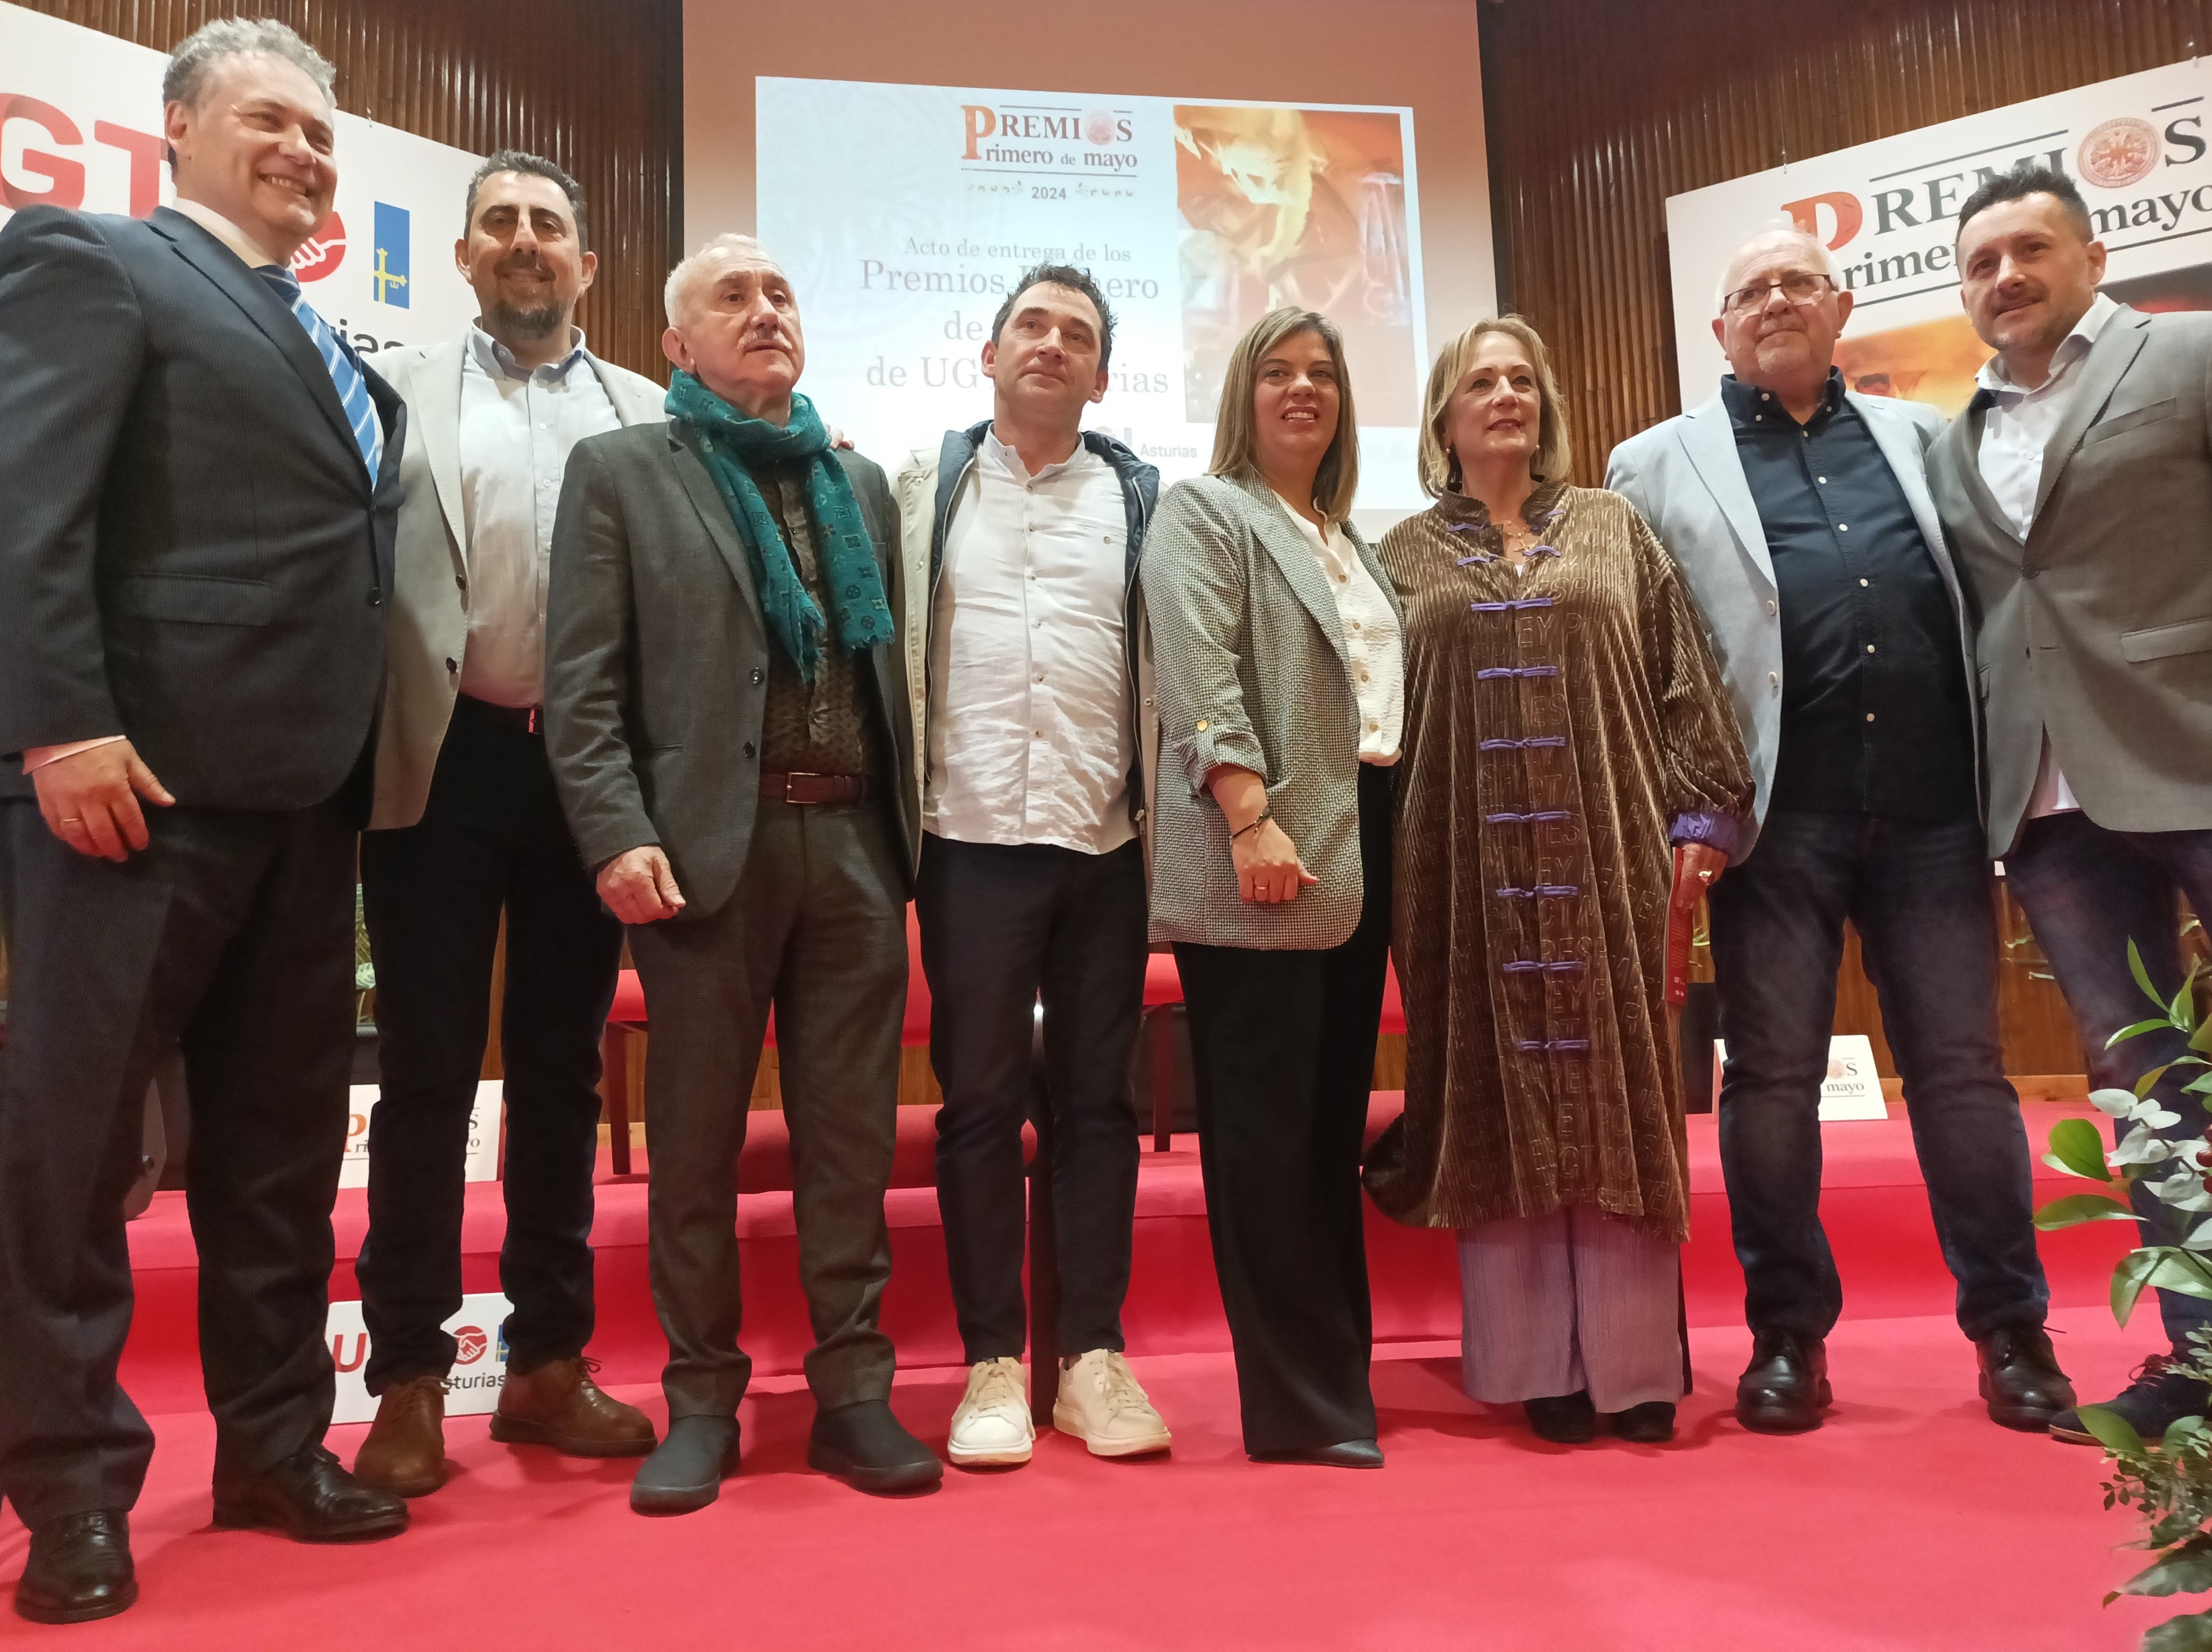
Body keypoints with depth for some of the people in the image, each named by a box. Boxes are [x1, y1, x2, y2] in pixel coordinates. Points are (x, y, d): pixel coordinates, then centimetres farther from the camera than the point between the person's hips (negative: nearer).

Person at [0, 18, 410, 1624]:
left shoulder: (330, 348, 23)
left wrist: (350, 764, 9)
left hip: (301, 797, 8)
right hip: (136, 780, -7)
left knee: (283, 1135, 12)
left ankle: (273, 1444, 24)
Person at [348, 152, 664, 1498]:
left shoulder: (650, 416, 12)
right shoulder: (400, 389, 9)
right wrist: (367, 747, -9)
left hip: (590, 766, 2)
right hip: (445, 758, -1)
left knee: (563, 1069, 9)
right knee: (428, 1072, 3)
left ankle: (549, 1360, 20)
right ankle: (411, 1380, 13)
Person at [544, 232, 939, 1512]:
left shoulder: (860, 482, 19)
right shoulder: (621, 472, 8)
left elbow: (891, 664, 16)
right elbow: (583, 680, -1)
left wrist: (907, 827, 8)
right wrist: (618, 836, -12)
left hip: (855, 840, 3)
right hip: (709, 843, -3)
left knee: (853, 1131, 5)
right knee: (696, 1136, 5)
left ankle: (855, 1391, 16)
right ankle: (702, 1400, 19)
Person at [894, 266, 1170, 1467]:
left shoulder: (1139, 498, 10)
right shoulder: (926, 485, 10)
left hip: (1105, 839, 1)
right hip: (972, 836, -1)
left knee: (1098, 1099, 6)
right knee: (980, 1102, 3)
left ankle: (1092, 1355, 16)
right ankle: (993, 1365, 13)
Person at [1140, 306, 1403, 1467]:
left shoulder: (1351, 540, 26)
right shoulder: (1203, 511, 3)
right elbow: (1201, 676, -11)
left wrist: (1392, 845, 12)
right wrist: (1251, 816, -22)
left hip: (1359, 854, 8)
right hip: (1264, 862, -7)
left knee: (1334, 1123, 11)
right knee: (1267, 1131, -4)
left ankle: (1340, 1378, 20)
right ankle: (1301, 1404, 4)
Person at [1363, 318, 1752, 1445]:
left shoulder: (1613, 528, 12)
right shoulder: (1405, 555, 11)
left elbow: (1682, 677, 7)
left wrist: (1698, 814, -1)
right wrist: (1392, 862, 1)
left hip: (1606, 850, 0)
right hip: (1472, 866, 0)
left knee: (1613, 1091, 1)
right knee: (1499, 1105, 2)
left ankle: (1631, 1363, 11)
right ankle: (1537, 1364, 12)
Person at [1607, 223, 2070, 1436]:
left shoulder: (1917, 436, 18)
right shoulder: (1659, 465, 8)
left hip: (1931, 804, 2)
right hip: (1780, 819, -2)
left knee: (1962, 1065, 7)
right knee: (1772, 1073, 3)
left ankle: (2011, 1329, 20)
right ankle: (1788, 1334, 16)